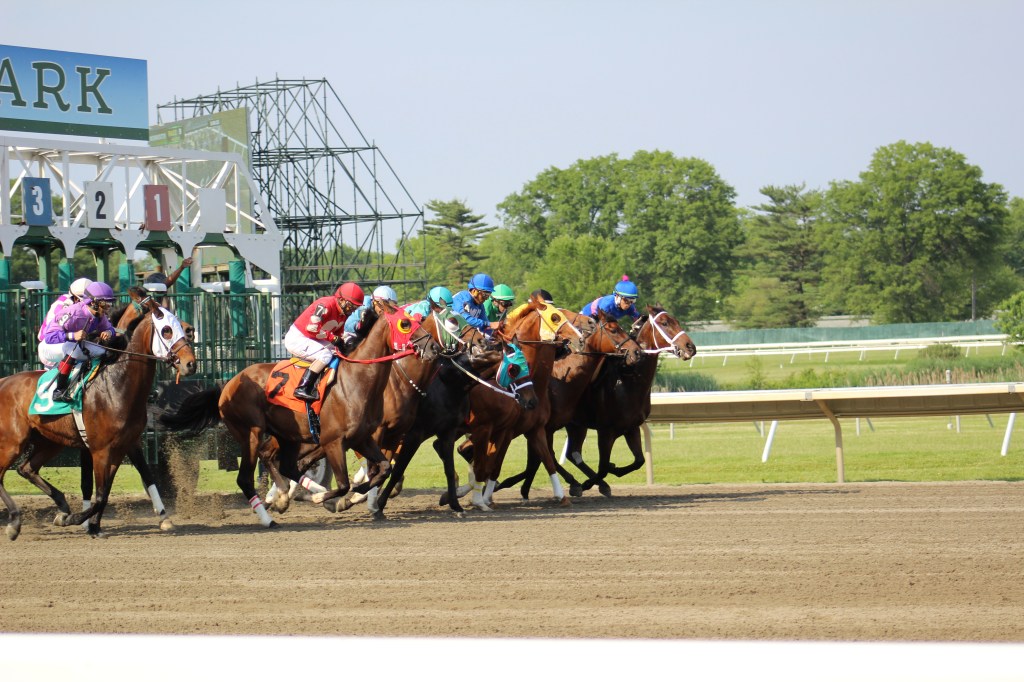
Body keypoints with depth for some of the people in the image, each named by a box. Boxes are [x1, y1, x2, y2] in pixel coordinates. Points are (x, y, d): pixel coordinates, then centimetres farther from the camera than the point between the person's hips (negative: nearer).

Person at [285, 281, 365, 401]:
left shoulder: (343, 313, 5)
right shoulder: (326, 305, -24)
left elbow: (339, 333, 11)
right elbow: (312, 327, -31)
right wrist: (334, 338, -25)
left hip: (311, 340, 10)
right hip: (296, 339, -10)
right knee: (325, 354, -28)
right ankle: (303, 388, -31)